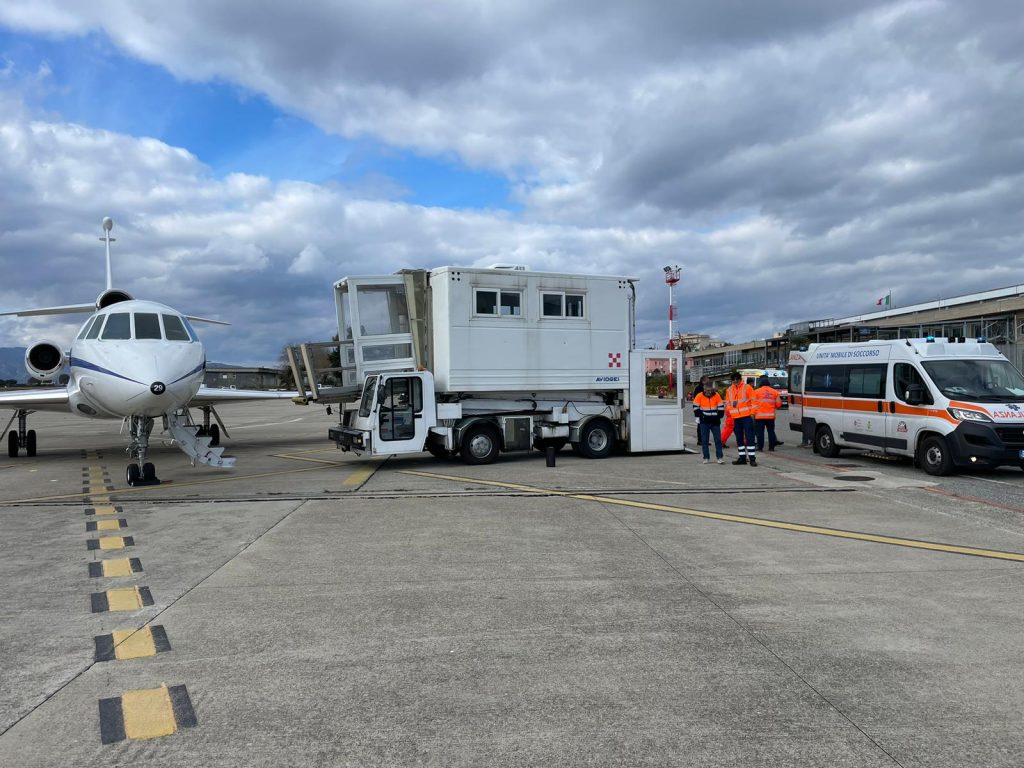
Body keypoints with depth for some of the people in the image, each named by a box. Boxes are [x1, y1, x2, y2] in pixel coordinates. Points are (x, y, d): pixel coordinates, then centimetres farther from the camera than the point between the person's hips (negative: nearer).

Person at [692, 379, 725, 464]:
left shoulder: (717, 395, -3)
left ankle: (719, 457, 4)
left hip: (715, 422, 1)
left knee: (718, 440, 0)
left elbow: (721, 407, 4)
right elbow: (696, 407, 1)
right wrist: (698, 417, -2)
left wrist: (719, 417, -1)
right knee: (704, 441, 3)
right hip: (704, 422, -1)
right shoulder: (699, 396, -6)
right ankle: (706, 457, 11)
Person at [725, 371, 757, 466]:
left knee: (749, 437, -7)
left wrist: (752, 413, -11)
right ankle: (742, 457, 18)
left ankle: (752, 458, -6)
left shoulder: (747, 387, -2)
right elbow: (728, 404, 16)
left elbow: (753, 400, -5)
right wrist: (729, 414, 8)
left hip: (746, 416, -5)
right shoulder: (729, 390, 12)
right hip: (735, 418, 5)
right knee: (739, 439, 10)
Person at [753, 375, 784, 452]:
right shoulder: (774, 392, 8)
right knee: (771, 431, 9)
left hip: (760, 415, -3)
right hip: (771, 415, 3)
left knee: (760, 431, 0)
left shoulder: (757, 391, -3)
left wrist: (753, 413, 6)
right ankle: (771, 446, 9)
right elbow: (778, 404, 10)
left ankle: (760, 447, -2)